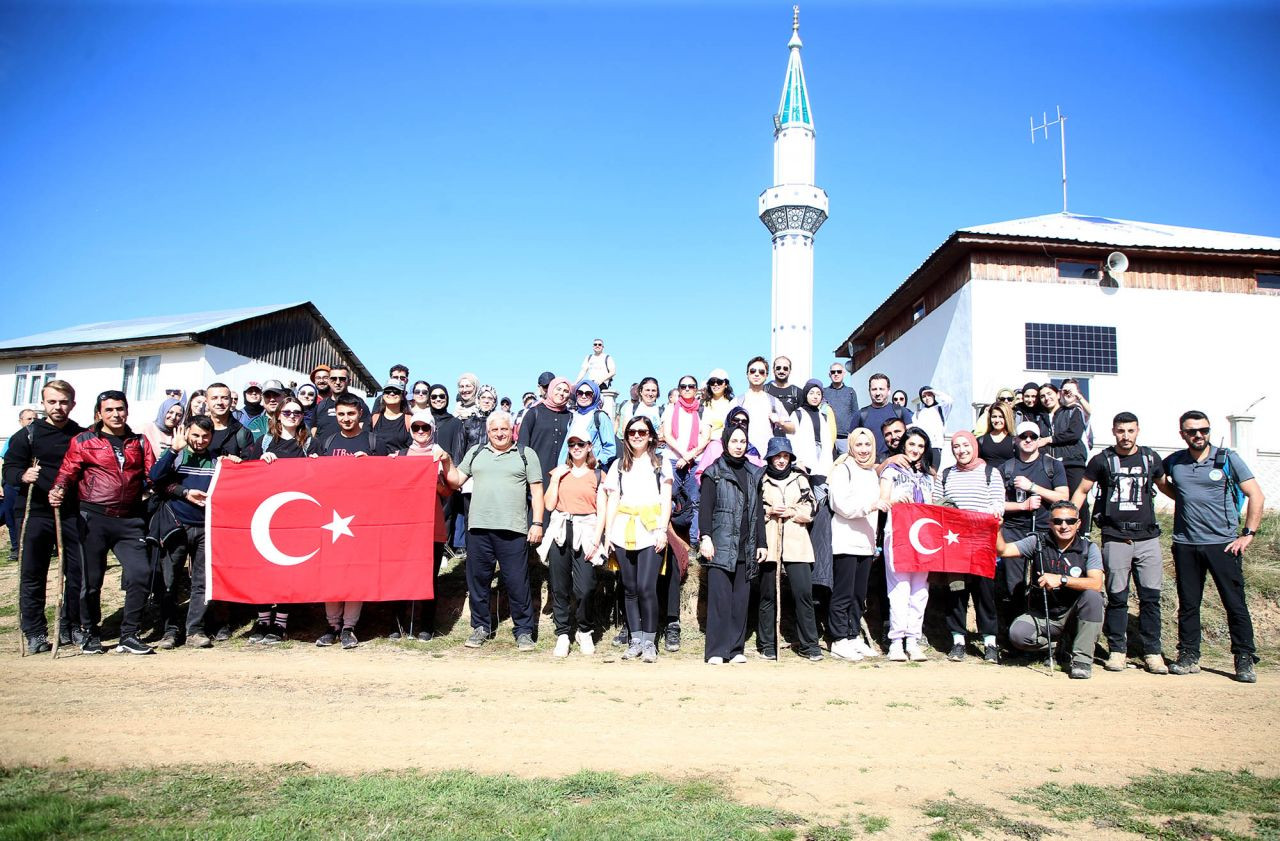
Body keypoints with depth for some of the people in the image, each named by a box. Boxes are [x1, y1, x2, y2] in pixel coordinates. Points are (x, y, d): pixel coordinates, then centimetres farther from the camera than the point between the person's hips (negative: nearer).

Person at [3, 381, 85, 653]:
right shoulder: (27, 435, 4)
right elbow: (9, 469, 0)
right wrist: (23, 476, -21)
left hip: (72, 514, 2)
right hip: (35, 514, -1)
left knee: (78, 572, 2)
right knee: (32, 575, 4)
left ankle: (72, 627, 17)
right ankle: (35, 633, 14)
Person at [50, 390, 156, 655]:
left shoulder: (139, 442, 14)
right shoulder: (83, 441, 7)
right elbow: (67, 472, -1)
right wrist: (57, 491, -20)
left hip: (129, 521, 2)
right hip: (94, 519, -2)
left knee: (141, 574, -8)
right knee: (91, 579, 4)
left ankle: (129, 636, 4)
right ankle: (90, 634, 23)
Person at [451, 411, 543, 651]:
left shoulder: (526, 454, 8)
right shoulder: (475, 453, 16)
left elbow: (536, 491, 4)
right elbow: (455, 482, 16)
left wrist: (537, 523, -4)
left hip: (513, 530, -3)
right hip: (478, 527, 3)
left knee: (517, 582, -2)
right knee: (478, 579, 9)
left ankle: (524, 630, 10)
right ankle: (480, 627, 24)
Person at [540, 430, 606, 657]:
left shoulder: (597, 475, 9)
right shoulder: (559, 472, 15)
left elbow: (601, 511, 3)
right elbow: (549, 505, 5)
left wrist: (596, 540, -6)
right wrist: (555, 478, -1)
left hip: (585, 533, -2)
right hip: (560, 532, 2)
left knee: (584, 588, -11)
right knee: (559, 587, 1)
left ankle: (584, 632, 11)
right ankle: (563, 634, 14)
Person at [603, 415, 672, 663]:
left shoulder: (661, 463, 12)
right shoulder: (619, 465, 18)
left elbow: (666, 500, 5)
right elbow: (612, 500, 13)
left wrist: (662, 530, -7)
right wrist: (608, 532, 3)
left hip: (651, 531, -3)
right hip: (624, 531, 3)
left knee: (646, 587, -12)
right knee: (630, 588, 4)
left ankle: (649, 642, -2)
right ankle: (635, 640, 12)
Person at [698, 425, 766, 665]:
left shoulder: (753, 474, 15)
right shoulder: (714, 473, 3)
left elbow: (758, 511, 16)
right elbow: (705, 508, -3)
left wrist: (762, 543, 11)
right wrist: (705, 537, -14)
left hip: (746, 548, 4)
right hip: (721, 546, -4)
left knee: (741, 599, 5)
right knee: (719, 597, -7)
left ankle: (736, 649, 12)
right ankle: (716, 650, -2)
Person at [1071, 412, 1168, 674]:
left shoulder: (1150, 458, 9)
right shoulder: (1102, 460, 4)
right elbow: (1081, 491, 8)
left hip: (1147, 537, 2)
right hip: (1115, 538, -1)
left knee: (1150, 597, 0)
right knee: (1117, 597, 2)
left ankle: (1152, 652, 10)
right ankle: (1117, 651, 11)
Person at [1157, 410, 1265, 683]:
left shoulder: (1228, 459, 0)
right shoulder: (1173, 462, 7)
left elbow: (1256, 495, -1)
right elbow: (1159, 479, 28)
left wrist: (1248, 534, -6)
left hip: (1223, 544, -2)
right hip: (1185, 545, 2)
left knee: (1235, 603, -2)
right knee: (1188, 604, 8)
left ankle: (1245, 660, 8)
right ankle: (1189, 657, 16)